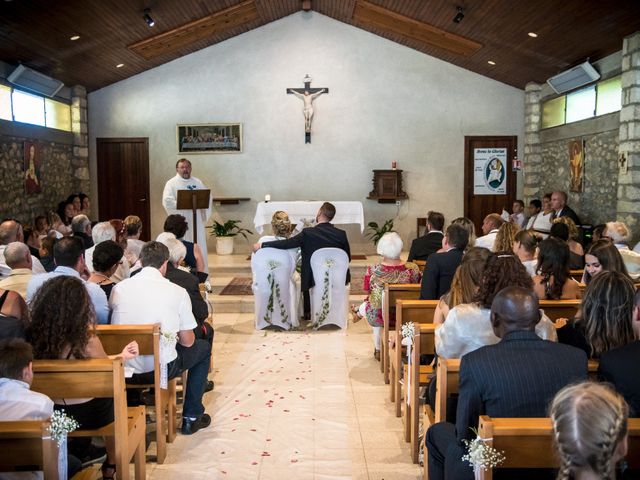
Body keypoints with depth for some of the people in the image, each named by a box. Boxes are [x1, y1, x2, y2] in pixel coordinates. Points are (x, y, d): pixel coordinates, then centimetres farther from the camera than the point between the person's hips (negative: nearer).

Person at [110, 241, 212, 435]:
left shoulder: (119, 288, -1)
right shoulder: (177, 292, -9)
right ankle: (192, 417, 24)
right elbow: (187, 341, -2)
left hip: (124, 370, 4)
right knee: (203, 348, 22)